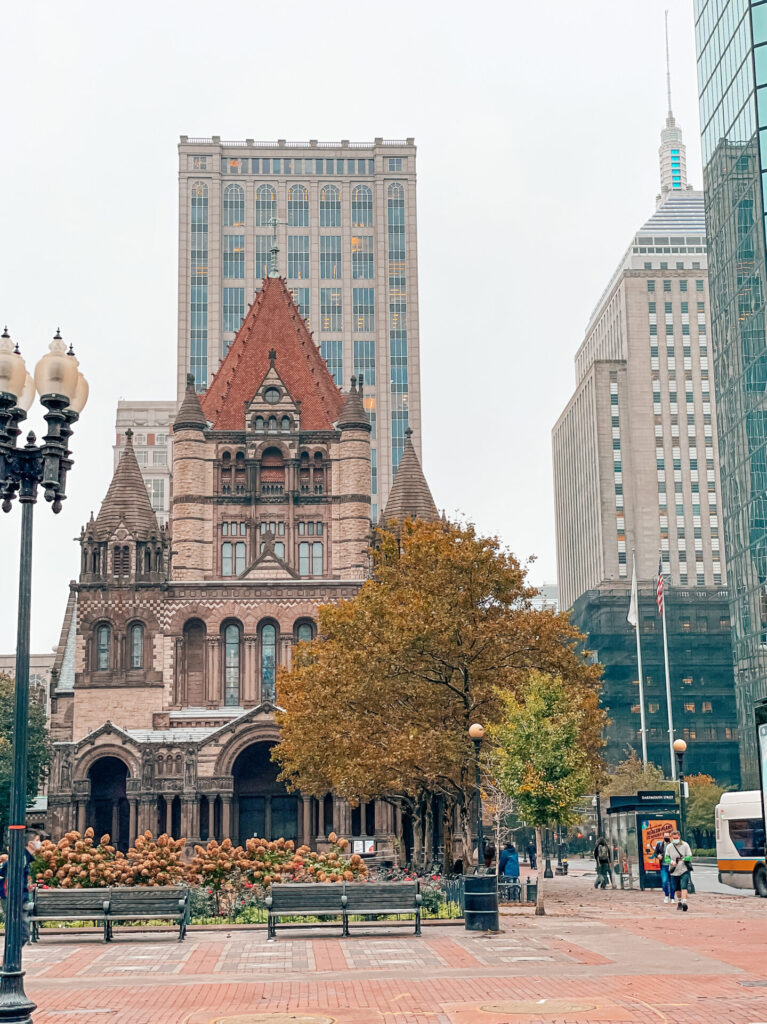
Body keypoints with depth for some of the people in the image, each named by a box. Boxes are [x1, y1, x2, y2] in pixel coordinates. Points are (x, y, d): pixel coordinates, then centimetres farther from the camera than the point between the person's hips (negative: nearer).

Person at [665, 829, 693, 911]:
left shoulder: (685, 845, -3)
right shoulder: (669, 847, 3)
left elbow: (690, 857, -5)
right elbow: (666, 858, 4)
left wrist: (683, 859, -25)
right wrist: (671, 862, -17)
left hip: (684, 870, -3)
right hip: (674, 871, 3)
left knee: (684, 887, -18)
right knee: (677, 889, 13)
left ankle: (684, 902, -24)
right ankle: (679, 902, 33)